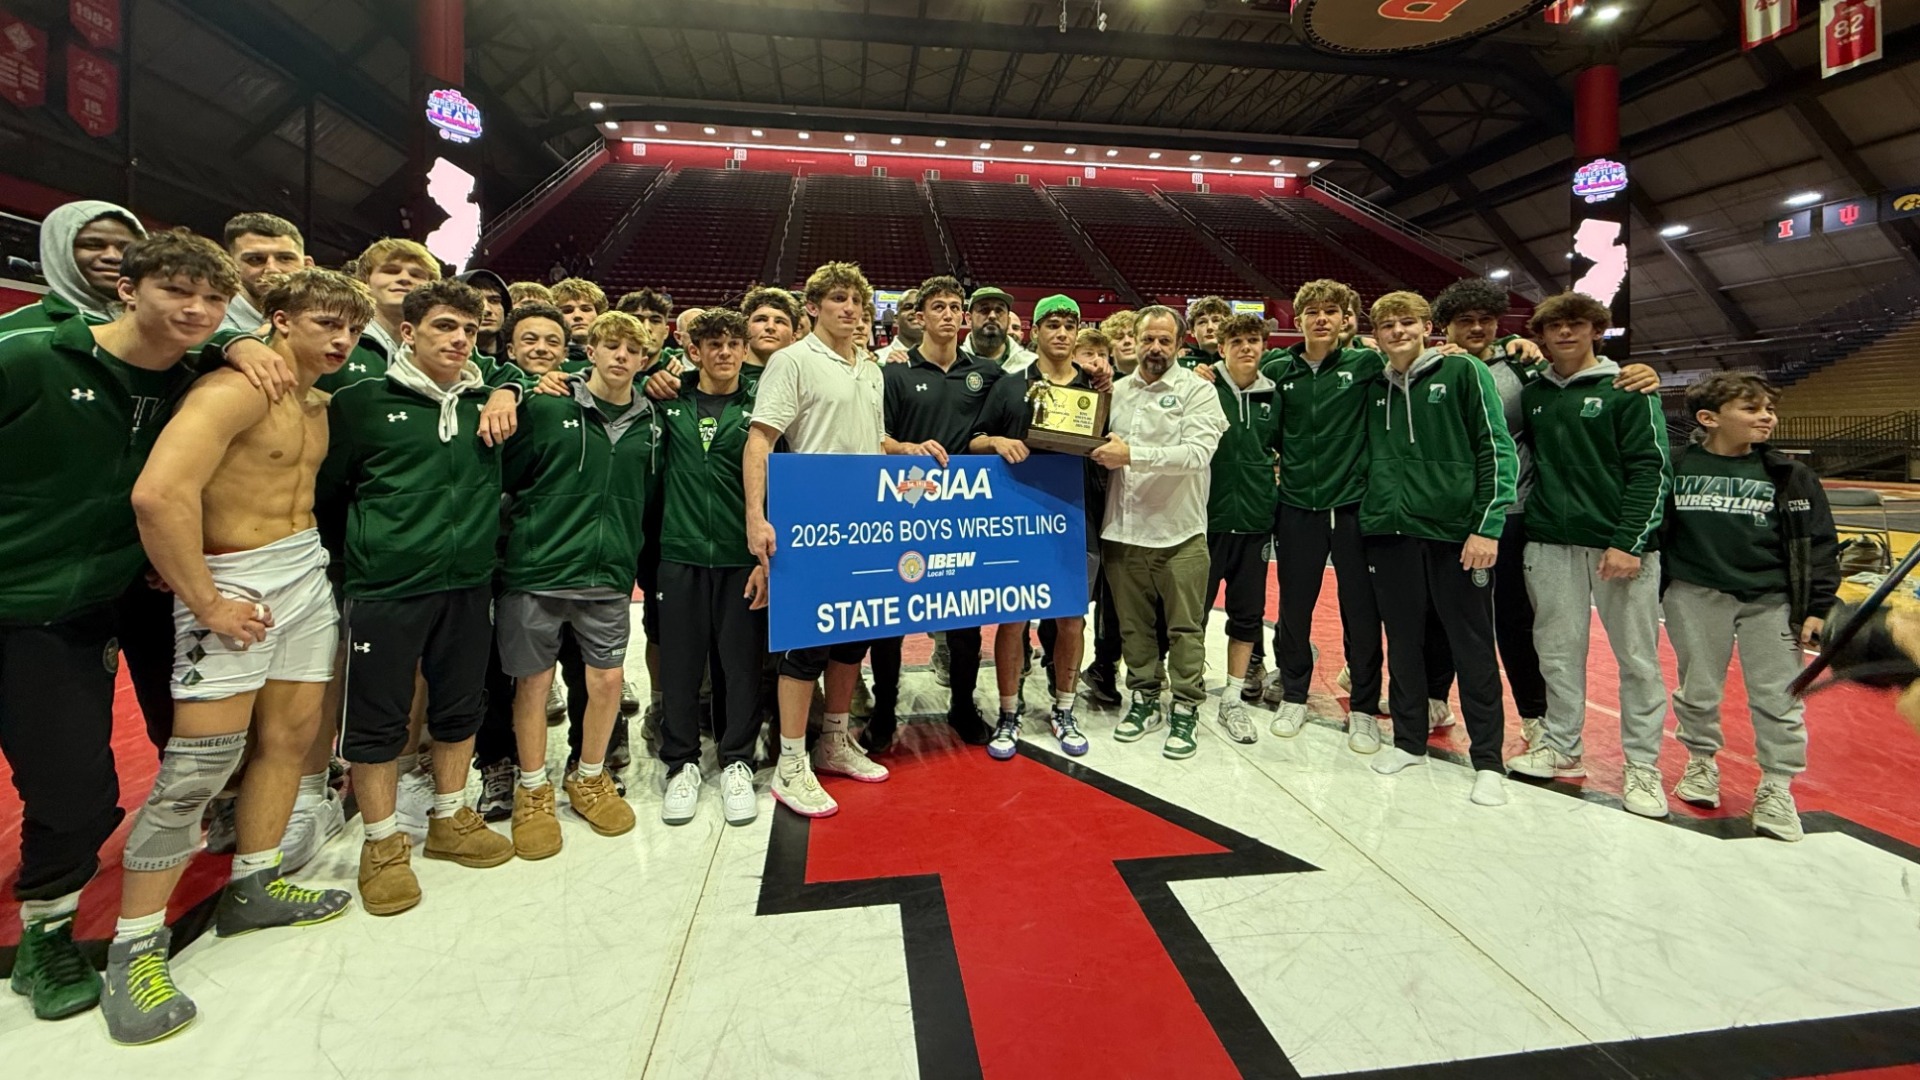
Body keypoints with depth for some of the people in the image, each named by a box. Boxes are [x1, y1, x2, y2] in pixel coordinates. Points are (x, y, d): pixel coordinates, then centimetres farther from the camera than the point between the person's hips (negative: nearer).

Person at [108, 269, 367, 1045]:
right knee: (198, 765, -6)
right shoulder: (235, 390, -16)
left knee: (292, 736, 13)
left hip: (307, 571, 8)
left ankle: (252, 888, 29)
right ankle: (134, 946, 8)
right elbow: (159, 493, -27)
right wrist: (206, 603, -21)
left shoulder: (320, 407, 11)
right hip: (233, 575, -8)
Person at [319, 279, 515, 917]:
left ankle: (449, 821, 34)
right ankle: (383, 844, 23)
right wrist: (362, 547, 2)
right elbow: (324, 487, 3)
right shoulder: (364, 402, -1)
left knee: (460, 706, 14)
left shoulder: (488, 402, 8)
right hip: (385, 588, -3)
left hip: (468, 583, 4)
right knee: (377, 717, 5)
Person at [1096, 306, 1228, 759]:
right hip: (1123, 530, 4)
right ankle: (1145, 699, 28)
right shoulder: (1116, 391, 11)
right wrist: (1102, 455, -5)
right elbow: (1101, 448, 19)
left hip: (1179, 532, -4)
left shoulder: (1197, 390, -3)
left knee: (1184, 628, 4)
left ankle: (1185, 709, 17)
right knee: (1134, 624, 13)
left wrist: (1132, 455, -23)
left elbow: (1197, 452, -17)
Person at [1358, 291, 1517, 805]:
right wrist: (1374, 509, 5)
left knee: (1473, 647, 3)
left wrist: (1488, 526, -12)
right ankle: (1409, 740, 26)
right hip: (1390, 532, 4)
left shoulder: (1464, 372, -1)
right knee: (1403, 642, 12)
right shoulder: (1373, 387, 12)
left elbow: (1497, 450, -5)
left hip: (1456, 532, -4)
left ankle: (1487, 760, 14)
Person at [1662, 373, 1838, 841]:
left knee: (1778, 698, 4)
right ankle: (1701, 761, 32)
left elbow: (1819, 544, 2)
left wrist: (1817, 608, -3)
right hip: (1696, 596, 0)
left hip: (1772, 601, 1)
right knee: (1698, 689, 12)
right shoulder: (1676, 467, -3)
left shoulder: (1789, 476, 0)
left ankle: (1776, 788, 19)